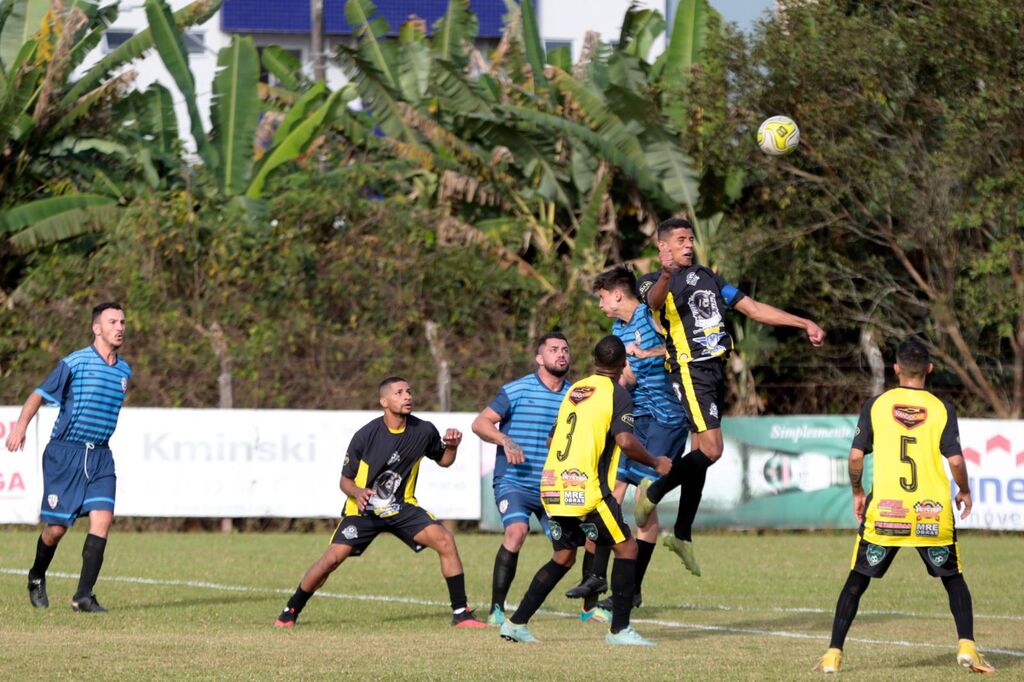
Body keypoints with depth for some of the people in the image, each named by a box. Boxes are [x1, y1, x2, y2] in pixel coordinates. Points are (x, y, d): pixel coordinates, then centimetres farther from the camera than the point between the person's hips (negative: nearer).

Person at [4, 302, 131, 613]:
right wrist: (21, 425, -19)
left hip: (100, 456, 4)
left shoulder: (124, 371, 11)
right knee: (57, 527, -1)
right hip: (65, 453, -4)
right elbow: (40, 394, -6)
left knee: (102, 518, -13)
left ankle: (83, 596, -10)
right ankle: (37, 576, 30)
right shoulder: (74, 363, -7)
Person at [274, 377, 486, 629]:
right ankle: (290, 612, 5)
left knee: (445, 540, -20)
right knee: (332, 558, -17)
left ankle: (461, 614, -11)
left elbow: (443, 460, 11)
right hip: (363, 510, -2)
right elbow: (345, 479, -5)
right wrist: (357, 493, -27)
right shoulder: (365, 436, -16)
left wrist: (452, 447, -11)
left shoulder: (424, 431, -8)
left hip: (402, 507, 2)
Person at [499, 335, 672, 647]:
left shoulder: (574, 390, 17)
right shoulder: (616, 393, -4)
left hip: (552, 488, 7)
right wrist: (655, 463, -1)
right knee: (626, 548, 4)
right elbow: (625, 441, -17)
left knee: (563, 557, 18)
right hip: (587, 490, -7)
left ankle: (516, 623, 14)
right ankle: (619, 629, -1)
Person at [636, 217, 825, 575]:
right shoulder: (656, 283, -3)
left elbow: (752, 308, 20)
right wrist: (665, 277, -53)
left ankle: (682, 533, 18)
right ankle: (653, 493, 0)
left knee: (701, 453, 9)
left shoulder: (707, 277, 19)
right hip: (690, 369, -7)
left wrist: (805, 324, 14)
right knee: (711, 449, -18)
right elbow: (654, 300, -29)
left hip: (715, 370, 7)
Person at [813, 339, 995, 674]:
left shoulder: (876, 405, 1)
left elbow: (855, 456, -3)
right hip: (933, 513, 0)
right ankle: (966, 645, 1)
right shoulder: (942, 409, 0)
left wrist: (857, 492, 14)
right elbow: (955, 460, -7)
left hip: (884, 510, 0)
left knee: (857, 581, 11)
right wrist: (964, 491, 12)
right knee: (954, 580, 17)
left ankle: (833, 655, 5)